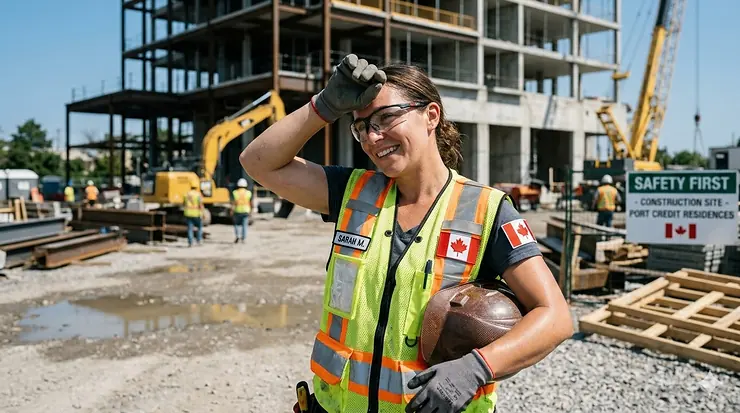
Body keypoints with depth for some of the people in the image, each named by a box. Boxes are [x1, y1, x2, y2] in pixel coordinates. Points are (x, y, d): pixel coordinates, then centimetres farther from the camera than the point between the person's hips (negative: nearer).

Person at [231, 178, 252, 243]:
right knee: (244, 225, 3)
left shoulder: (235, 193, -3)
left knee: (236, 224, 14)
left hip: (237, 211, 0)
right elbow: (251, 203, 3)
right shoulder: (248, 193, 1)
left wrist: (232, 211, -4)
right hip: (245, 211, 1)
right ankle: (243, 239, 0)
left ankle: (237, 236, -1)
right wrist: (250, 211, 14)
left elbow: (233, 203, -8)